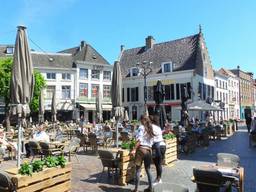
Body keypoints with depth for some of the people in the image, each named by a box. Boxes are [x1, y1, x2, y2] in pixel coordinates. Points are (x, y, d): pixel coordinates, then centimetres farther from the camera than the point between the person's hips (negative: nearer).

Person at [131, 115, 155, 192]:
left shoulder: (142, 127, -4)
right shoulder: (151, 129, 13)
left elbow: (139, 140, -15)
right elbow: (152, 141, 11)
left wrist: (134, 149, -18)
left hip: (141, 149, -6)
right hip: (149, 150, 6)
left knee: (138, 169, 0)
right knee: (148, 169, 16)